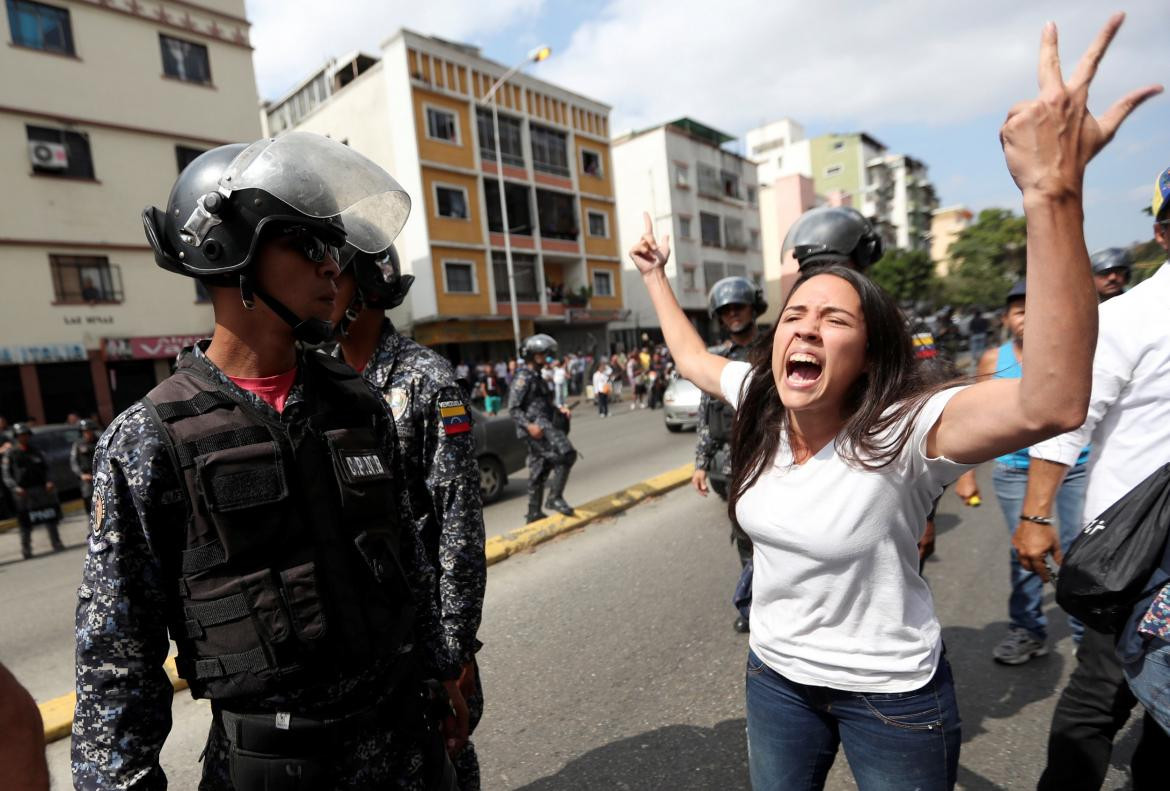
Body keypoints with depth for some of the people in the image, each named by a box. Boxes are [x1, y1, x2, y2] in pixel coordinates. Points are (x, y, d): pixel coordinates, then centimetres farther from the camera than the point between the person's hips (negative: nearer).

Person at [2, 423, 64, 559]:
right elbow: (6, 475, -1)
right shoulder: (11, 454, 3)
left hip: (41, 489, 3)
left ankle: (57, 544, 13)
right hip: (23, 493, -3)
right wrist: (15, 487, -16)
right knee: (26, 524, 1)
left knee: (51, 518, 5)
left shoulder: (36, 452, 13)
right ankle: (26, 550, 12)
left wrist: (49, 482, -2)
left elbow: (45, 469, 15)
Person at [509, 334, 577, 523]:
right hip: (538, 428, -10)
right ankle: (555, 498, -11)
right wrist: (529, 425, -26)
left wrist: (559, 411, 15)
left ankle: (534, 513, 19)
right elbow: (513, 409, -14)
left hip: (545, 426, 10)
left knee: (538, 472, 12)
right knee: (566, 455, -19)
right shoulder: (523, 378, -9)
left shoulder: (537, 377, 22)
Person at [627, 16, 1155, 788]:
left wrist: (1052, 192, -53)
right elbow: (692, 356, 7)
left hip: (892, 695, -4)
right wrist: (656, 275, 13)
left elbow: (1051, 404, -46)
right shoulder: (758, 403, -10)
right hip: (776, 673, 5)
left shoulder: (905, 431, -27)